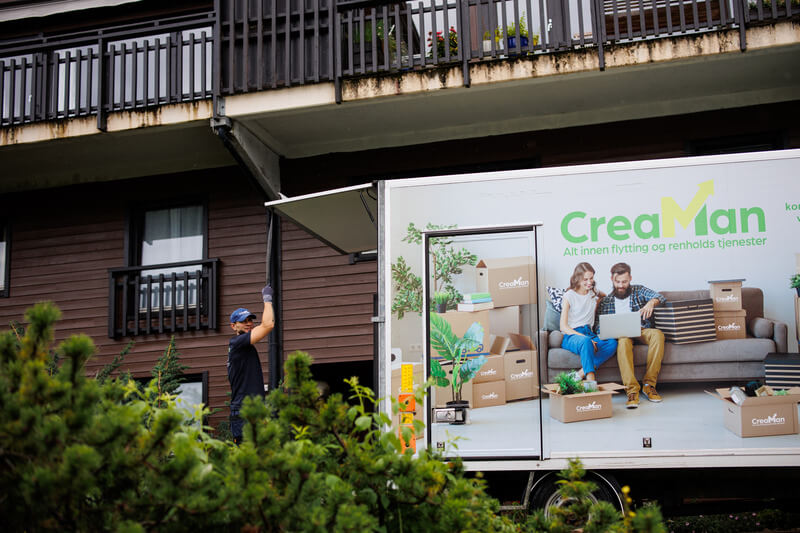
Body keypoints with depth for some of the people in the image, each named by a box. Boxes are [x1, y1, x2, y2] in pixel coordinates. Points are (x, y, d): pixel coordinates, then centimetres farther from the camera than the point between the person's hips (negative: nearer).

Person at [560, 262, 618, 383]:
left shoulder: (594, 293, 16)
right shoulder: (569, 296, 1)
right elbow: (563, 326, -5)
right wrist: (584, 337, -20)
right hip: (571, 336, -5)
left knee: (612, 343, -27)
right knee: (586, 342, -41)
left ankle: (581, 373, -35)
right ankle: (591, 382, -49)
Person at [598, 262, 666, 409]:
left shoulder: (639, 291, 13)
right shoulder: (605, 302, 14)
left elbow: (660, 297, -4)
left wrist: (651, 302, -29)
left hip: (642, 330, 1)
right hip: (620, 333, -1)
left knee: (658, 334, -34)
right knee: (623, 340, -38)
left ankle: (649, 384, -30)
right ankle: (632, 390, -45)